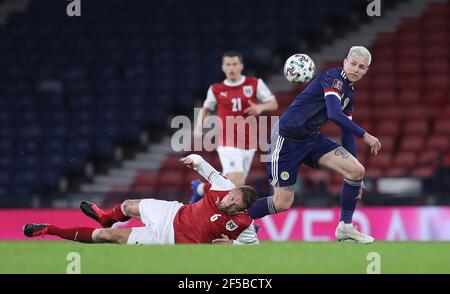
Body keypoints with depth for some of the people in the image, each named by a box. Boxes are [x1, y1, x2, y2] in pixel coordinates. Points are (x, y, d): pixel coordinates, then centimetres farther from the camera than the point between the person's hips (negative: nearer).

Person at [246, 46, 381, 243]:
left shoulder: (350, 94, 13)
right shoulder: (333, 77, -15)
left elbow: (347, 133, 18)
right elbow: (334, 114, -29)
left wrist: (354, 176, 17)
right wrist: (365, 135, -23)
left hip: (311, 138, 8)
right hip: (287, 137, -8)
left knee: (357, 171, -7)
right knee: (282, 203, -7)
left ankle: (345, 227, 6)